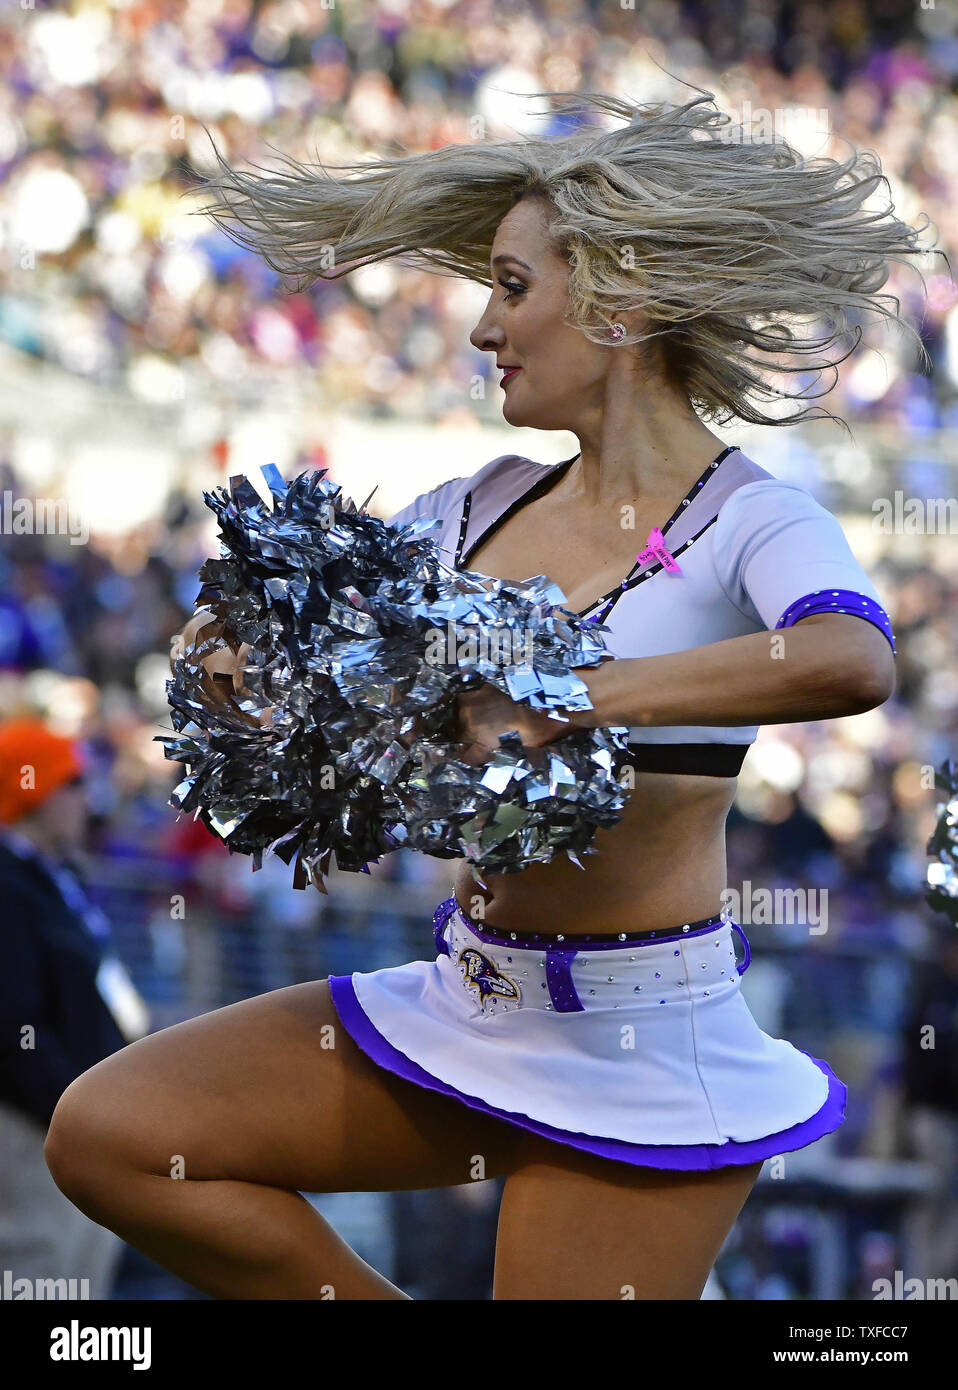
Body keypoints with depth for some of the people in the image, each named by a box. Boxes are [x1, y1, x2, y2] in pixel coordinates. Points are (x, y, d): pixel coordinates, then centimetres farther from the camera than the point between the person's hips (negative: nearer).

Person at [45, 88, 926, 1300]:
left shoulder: (748, 524, -11)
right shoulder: (477, 514, 8)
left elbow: (850, 660, -35)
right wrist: (239, 662, -7)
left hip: (641, 1052, -7)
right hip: (464, 1009, 7)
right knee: (106, 1135, -2)